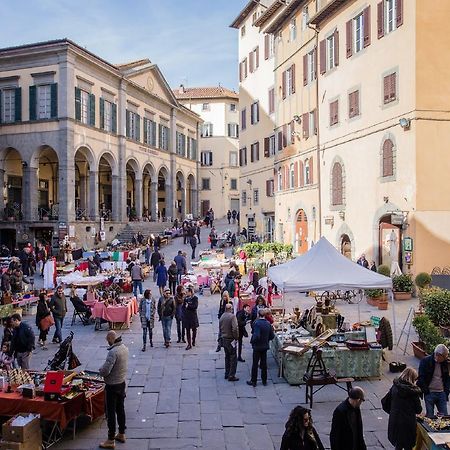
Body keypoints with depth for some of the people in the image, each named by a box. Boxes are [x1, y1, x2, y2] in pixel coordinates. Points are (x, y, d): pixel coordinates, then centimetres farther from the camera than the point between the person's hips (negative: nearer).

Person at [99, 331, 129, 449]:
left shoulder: (113, 352, -27)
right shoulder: (124, 347, 0)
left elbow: (105, 371, -30)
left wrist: (100, 370, -8)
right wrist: (104, 369, 6)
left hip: (112, 385, -8)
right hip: (122, 382, 8)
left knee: (111, 412, 3)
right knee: (120, 409, 19)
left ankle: (111, 440, 12)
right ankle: (121, 434, 32)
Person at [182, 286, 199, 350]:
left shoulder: (195, 298, -7)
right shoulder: (186, 298, 5)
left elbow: (195, 306, -17)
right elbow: (183, 306, 11)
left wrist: (188, 306, -15)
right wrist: (183, 313, -1)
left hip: (193, 316, -3)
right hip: (186, 316, 3)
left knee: (194, 329, 11)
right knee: (187, 330, 1)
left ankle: (193, 341, 32)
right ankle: (189, 344, 4)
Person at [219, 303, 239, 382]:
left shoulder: (222, 316, 4)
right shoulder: (232, 316, -18)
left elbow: (220, 327, 11)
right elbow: (235, 328, -24)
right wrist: (236, 337, -11)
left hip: (223, 339, 7)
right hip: (230, 339, -7)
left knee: (227, 357, 19)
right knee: (233, 358, 1)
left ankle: (227, 374, 26)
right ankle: (231, 376, 1)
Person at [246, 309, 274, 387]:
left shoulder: (256, 323, -20)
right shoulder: (268, 324, -1)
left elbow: (256, 336, -27)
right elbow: (272, 336, 3)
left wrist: (252, 341, -10)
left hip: (257, 346, -5)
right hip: (265, 346, 5)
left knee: (255, 364, 5)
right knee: (264, 364, 15)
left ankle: (253, 381, 12)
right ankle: (264, 380, 22)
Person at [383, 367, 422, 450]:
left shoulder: (394, 387, -4)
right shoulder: (414, 391, -14)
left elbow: (385, 403, 0)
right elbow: (418, 410, -6)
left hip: (394, 422, 3)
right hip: (408, 423, -3)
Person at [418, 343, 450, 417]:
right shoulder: (425, 361, -8)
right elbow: (421, 378, -7)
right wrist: (426, 391, -12)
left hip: (441, 393, 4)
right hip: (429, 393, -4)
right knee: (430, 416, -1)